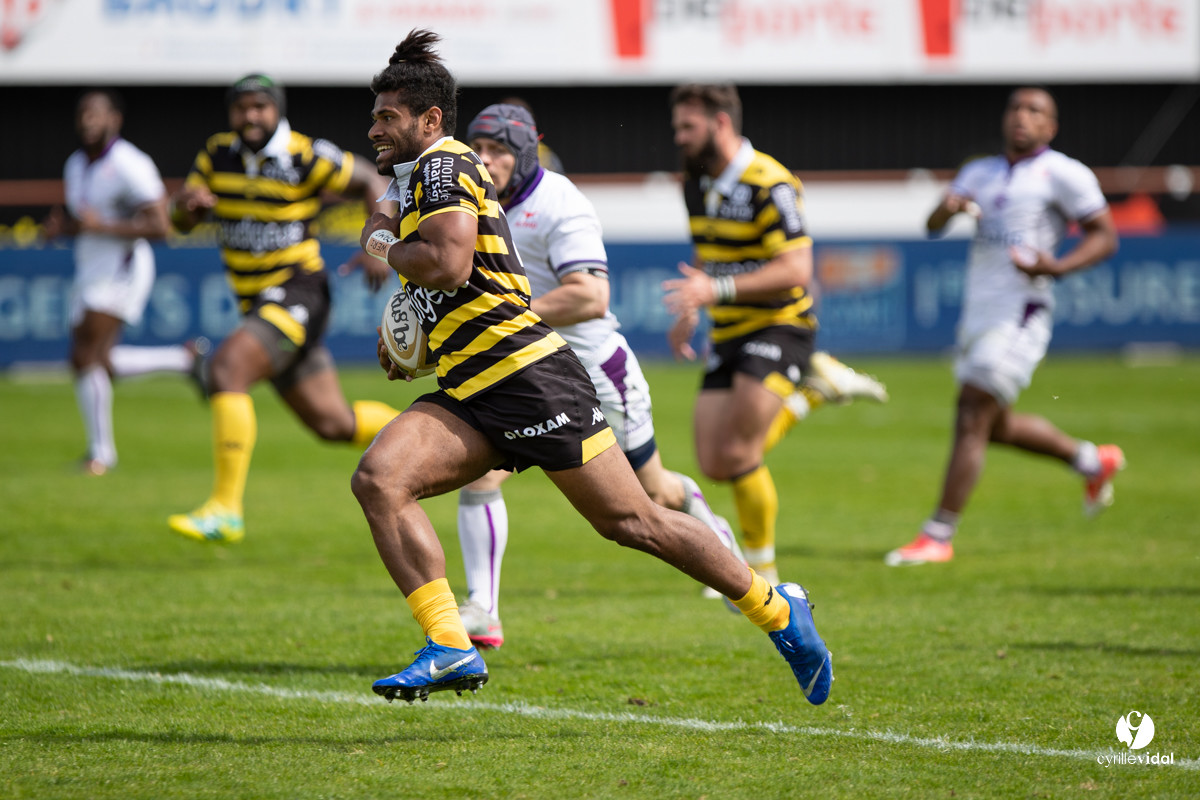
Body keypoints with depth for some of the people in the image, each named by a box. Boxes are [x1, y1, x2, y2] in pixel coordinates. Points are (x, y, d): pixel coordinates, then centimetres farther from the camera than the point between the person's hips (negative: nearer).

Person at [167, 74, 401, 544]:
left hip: (298, 293, -7)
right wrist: (188, 203, -17)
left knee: (227, 369, -27)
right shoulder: (218, 154, 5)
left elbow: (371, 183, -1)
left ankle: (225, 510, -27)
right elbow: (182, 222, 7)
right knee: (333, 424, 11)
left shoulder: (307, 157, -11)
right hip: (256, 303, 7)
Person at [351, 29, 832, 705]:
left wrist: (383, 244, -7)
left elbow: (449, 263, -25)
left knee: (633, 522, -3)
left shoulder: (443, 166, -9)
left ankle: (776, 609, 13)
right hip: (472, 394, 10)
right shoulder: (421, 181, 22)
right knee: (379, 479, -13)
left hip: (528, 374, -10)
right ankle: (451, 648, -18)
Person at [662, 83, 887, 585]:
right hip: (728, 334, 8)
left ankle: (762, 574, 0)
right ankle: (815, 388, 21)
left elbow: (796, 269, -24)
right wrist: (690, 311, 12)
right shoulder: (695, 183, 9)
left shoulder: (768, 185, -18)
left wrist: (717, 289, -31)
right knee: (715, 464, 1)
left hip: (778, 326, -8)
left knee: (738, 453, -18)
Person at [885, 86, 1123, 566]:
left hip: (1020, 314, -8)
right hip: (977, 311, 8)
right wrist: (947, 208, -13)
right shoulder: (980, 173, 17)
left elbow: (1105, 237, -4)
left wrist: (1057, 266, -20)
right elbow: (932, 226, 11)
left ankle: (938, 536, -9)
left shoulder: (1063, 174, -3)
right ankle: (1092, 462, 38)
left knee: (971, 420, -12)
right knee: (996, 426, 17)